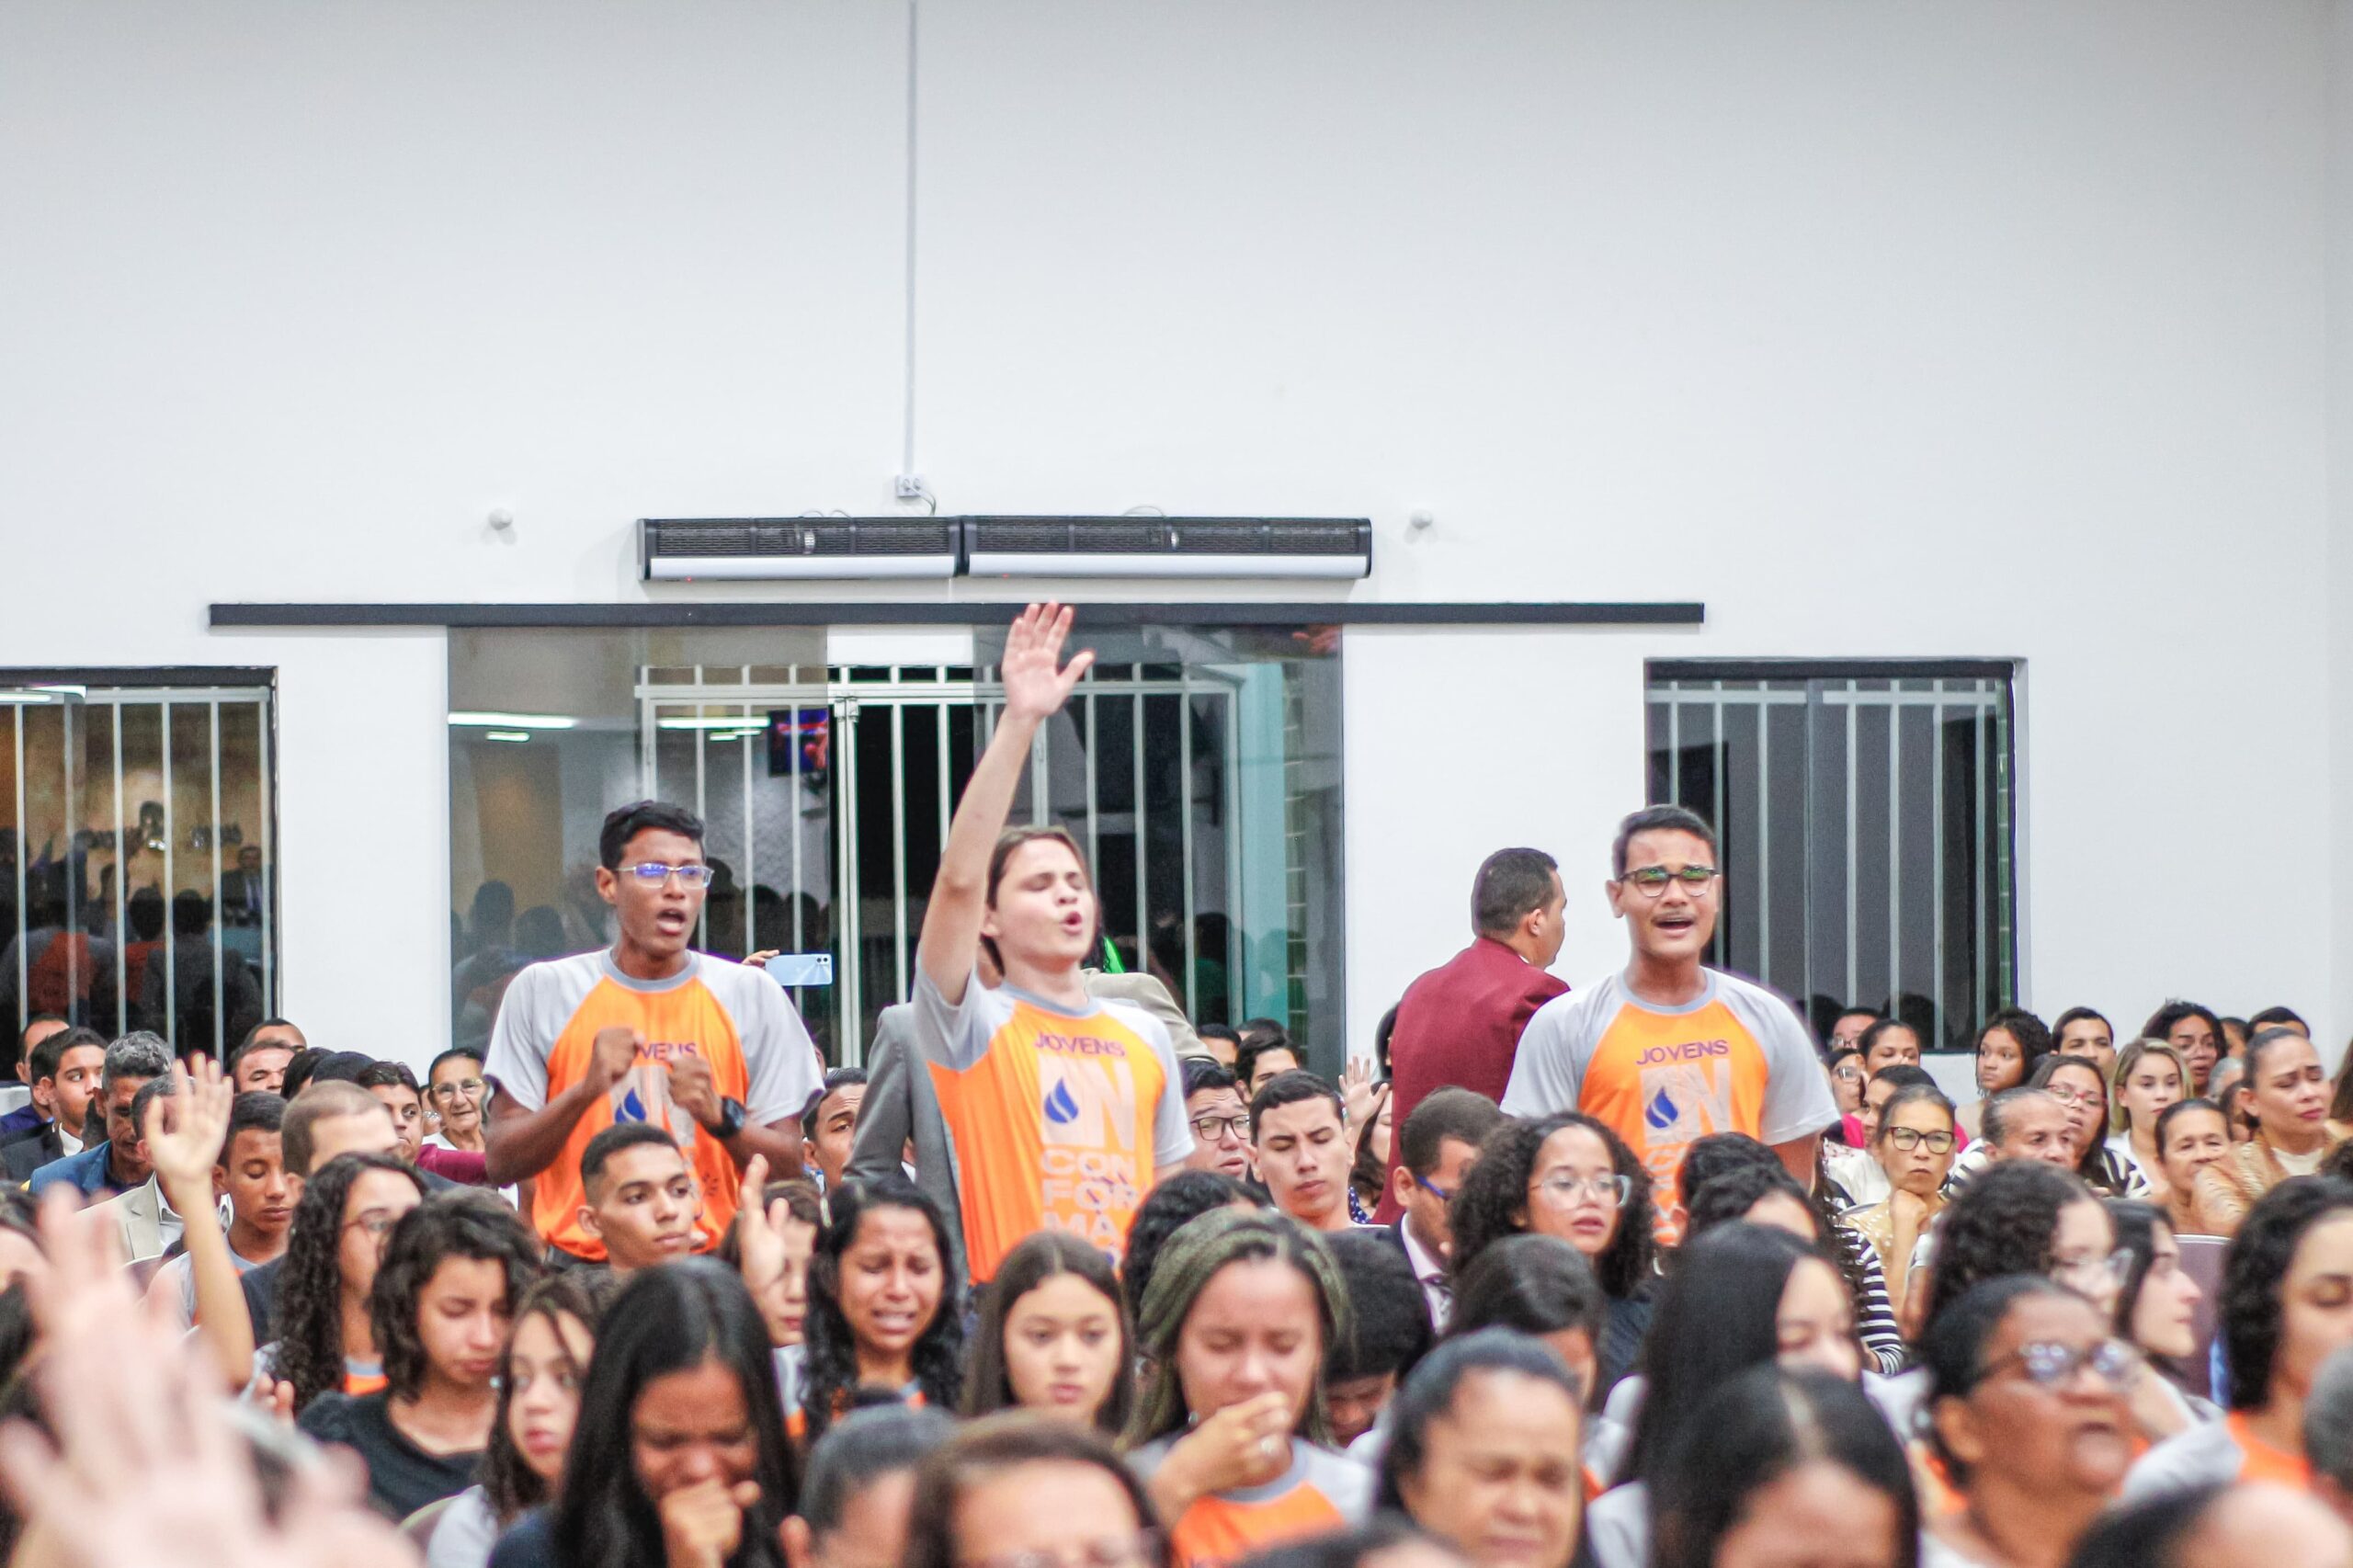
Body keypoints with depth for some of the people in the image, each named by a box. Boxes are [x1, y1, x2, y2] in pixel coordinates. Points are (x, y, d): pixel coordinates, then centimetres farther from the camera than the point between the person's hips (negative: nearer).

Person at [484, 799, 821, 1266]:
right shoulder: (542, 991, 9)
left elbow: (789, 1167, 9)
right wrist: (587, 1089, -9)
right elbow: (501, 1166, 5)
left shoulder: (752, 995, 11)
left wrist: (719, 1114, -9)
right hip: (578, 1260, 0)